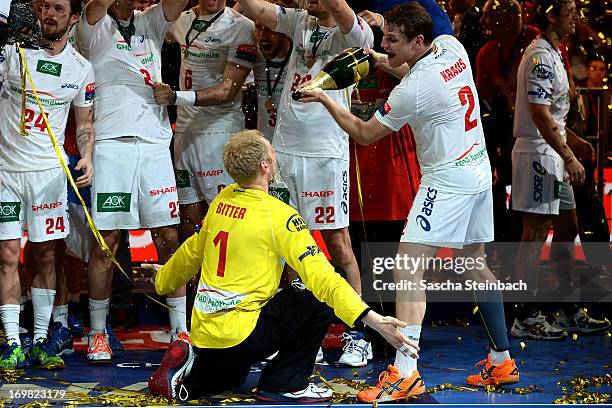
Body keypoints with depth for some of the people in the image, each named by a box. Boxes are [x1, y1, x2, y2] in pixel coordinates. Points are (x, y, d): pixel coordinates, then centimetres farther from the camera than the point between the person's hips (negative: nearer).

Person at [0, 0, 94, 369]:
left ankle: (41, 341, 12)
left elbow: (85, 123, 11)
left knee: (45, 256, 5)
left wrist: (87, 157, -6)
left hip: (49, 170, 2)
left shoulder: (81, 68, 4)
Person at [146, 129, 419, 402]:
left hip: (202, 335, 8)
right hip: (239, 335, -8)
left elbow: (192, 251, 21)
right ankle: (285, 384, 0)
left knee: (231, 375, 37)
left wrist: (164, 279, 42)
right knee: (319, 299, -5)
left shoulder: (222, 200, 5)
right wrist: (372, 319, -28)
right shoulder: (278, 215, -15)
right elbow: (318, 274, -23)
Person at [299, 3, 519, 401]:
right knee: (475, 263, 19)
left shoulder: (412, 90, -21)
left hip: (447, 181, -9)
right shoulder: (451, 47, 1)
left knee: (408, 267, -14)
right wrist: (382, 62, 15)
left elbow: (364, 133, -7)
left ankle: (405, 374, -22)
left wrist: (326, 101, 2)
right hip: (479, 170, 9)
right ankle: (503, 361, 26)